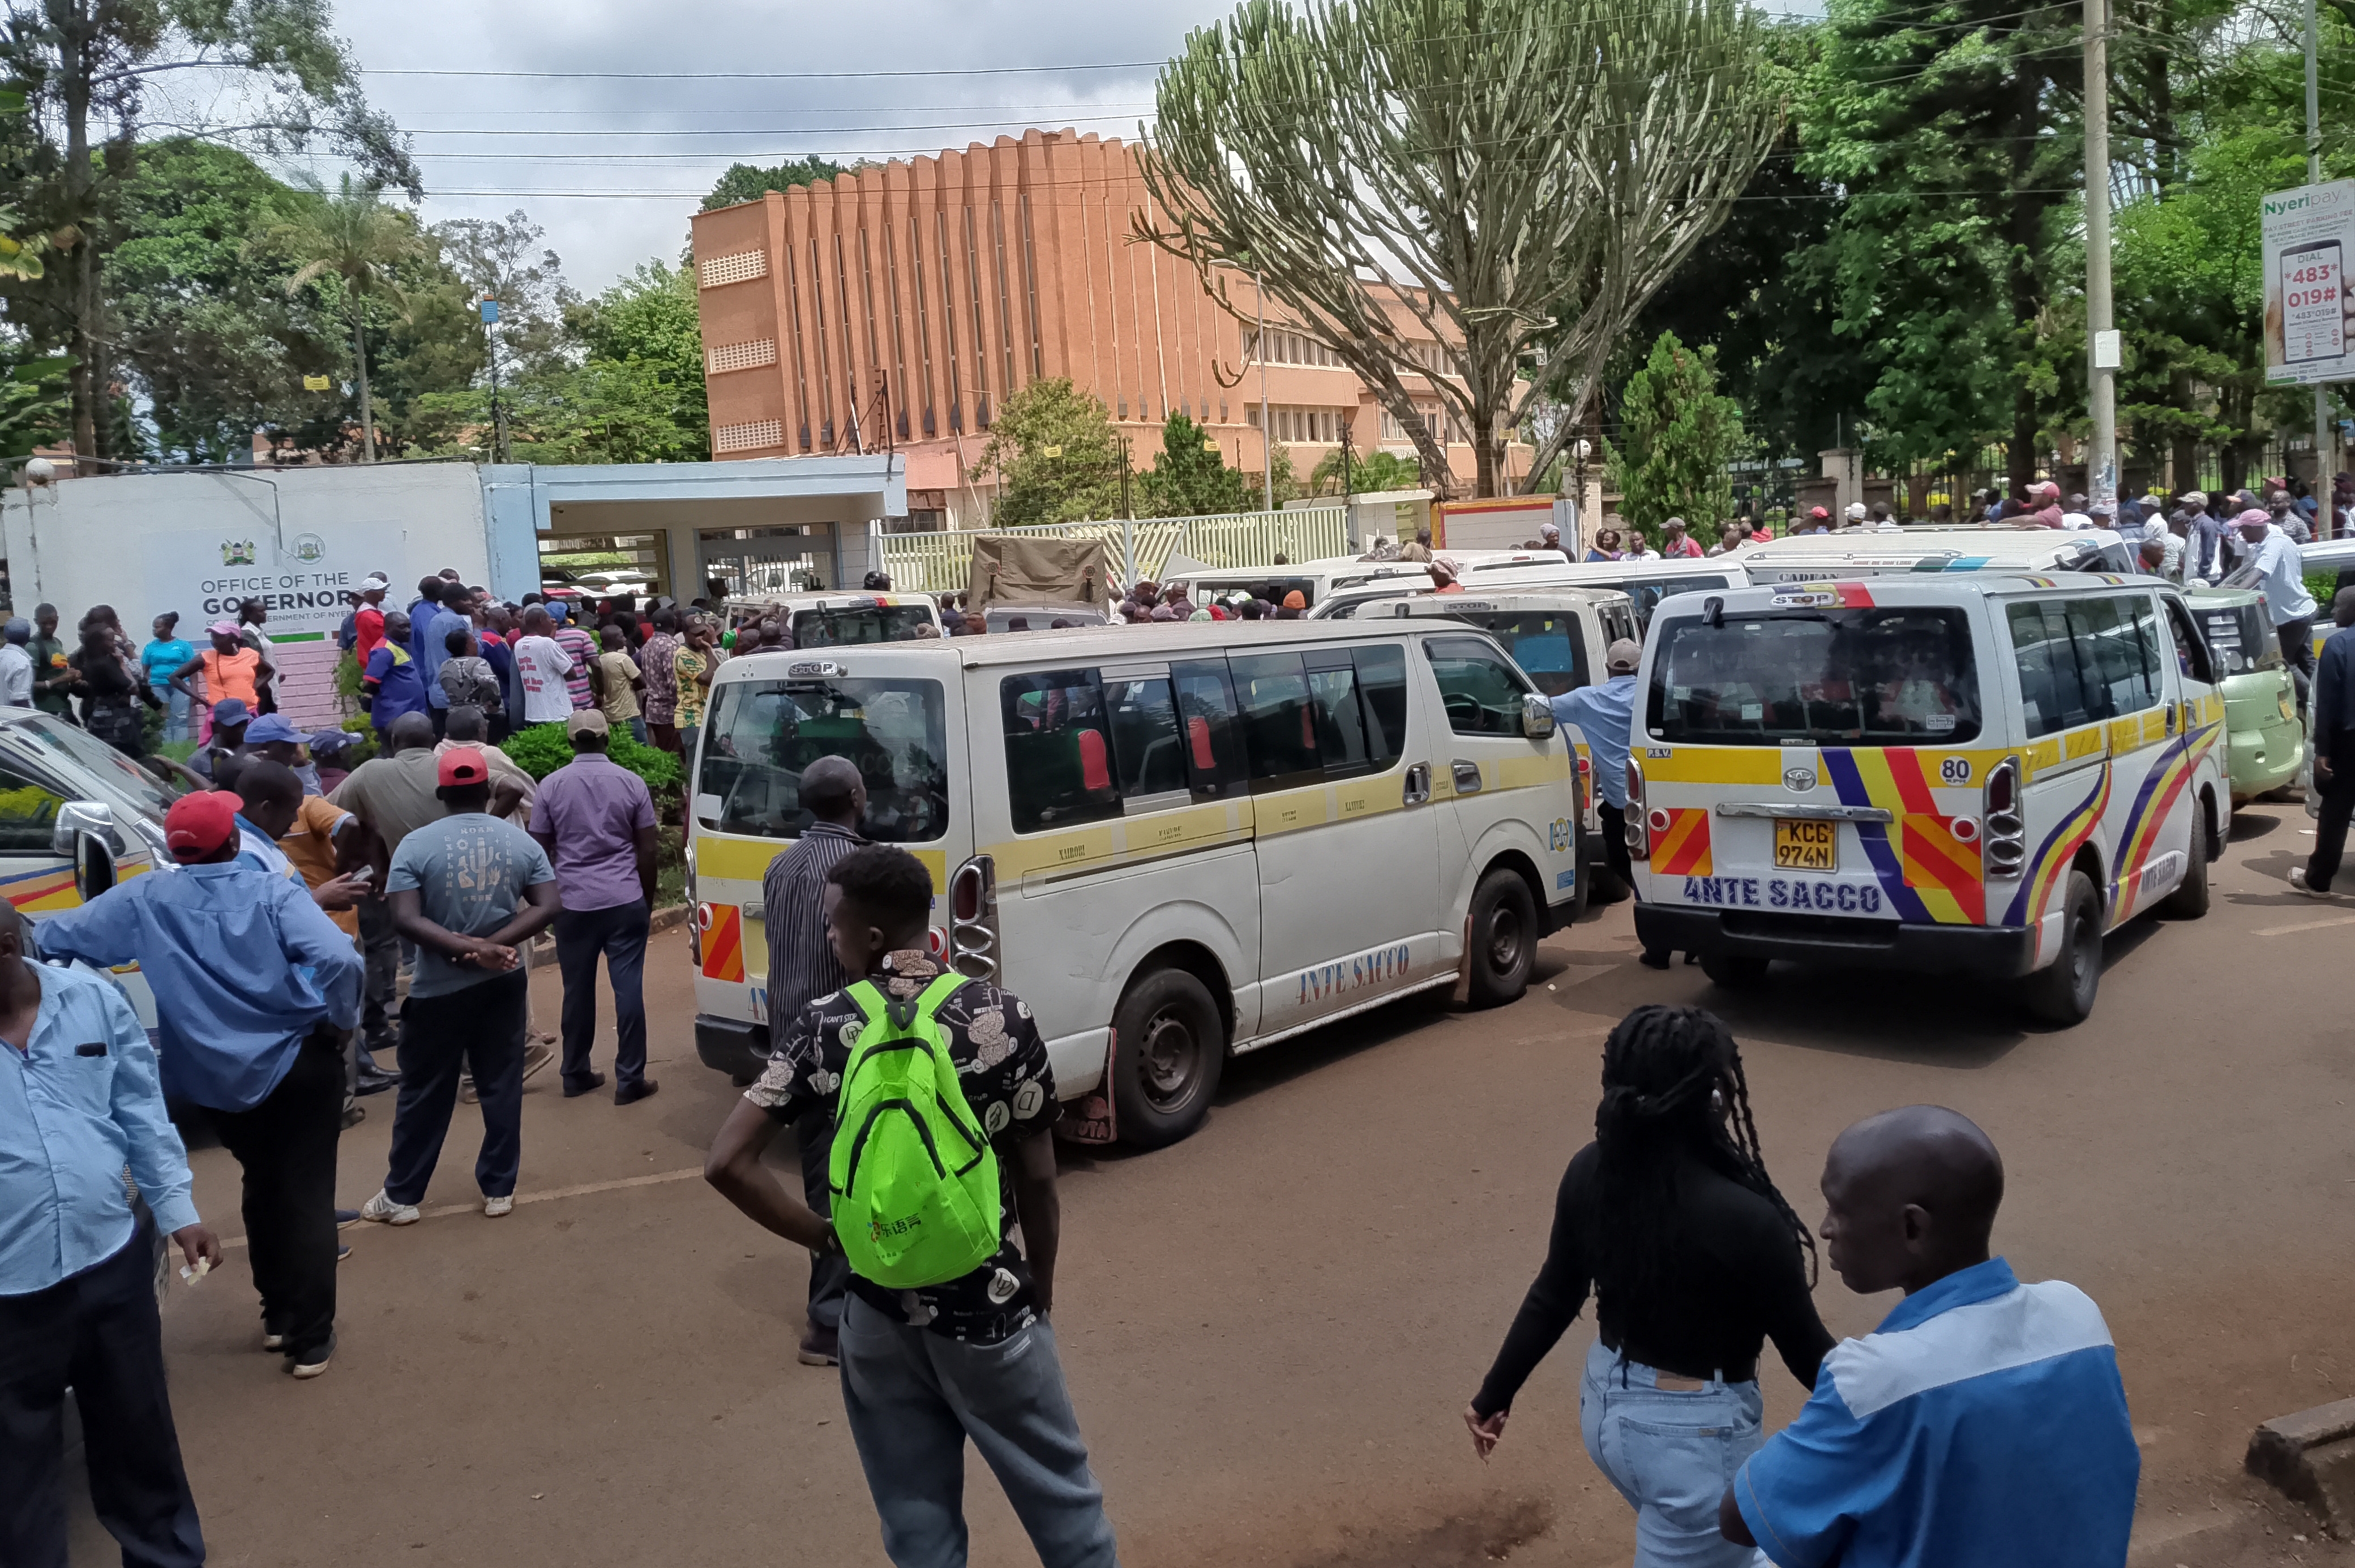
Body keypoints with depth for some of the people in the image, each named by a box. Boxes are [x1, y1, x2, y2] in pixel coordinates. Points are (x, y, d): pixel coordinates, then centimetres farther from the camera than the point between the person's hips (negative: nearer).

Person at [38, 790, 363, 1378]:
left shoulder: (143, 900, -5)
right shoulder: (273, 892, -13)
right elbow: (337, 958, -27)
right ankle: (310, 1338, 6)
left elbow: (52, 938, 3)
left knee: (262, 1190, 24)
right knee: (307, 1195, 5)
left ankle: (279, 1316, 33)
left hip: (219, 1077, 3)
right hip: (301, 1061, -3)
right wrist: (340, 1021, -10)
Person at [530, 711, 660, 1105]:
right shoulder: (631, 782, 0)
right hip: (626, 902, -1)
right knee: (628, 988, 0)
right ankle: (630, 1080, 2)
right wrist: (649, 898, 14)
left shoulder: (552, 785, 0)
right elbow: (646, 849, 2)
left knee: (578, 991, 12)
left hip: (573, 904, 1)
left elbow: (540, 851, 4)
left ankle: (576, 1075, 21)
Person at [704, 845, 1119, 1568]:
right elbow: (1037, 1182, -6)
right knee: (1061, 1500, 18)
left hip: (878, 1316, 2)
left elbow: (727, 1163, -12)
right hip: (988, 1310, -1)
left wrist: (825, 1237, -1)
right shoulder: (1002, 1019, -12)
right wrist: (1042, 1290, 8)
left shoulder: (823, 1028, -9)